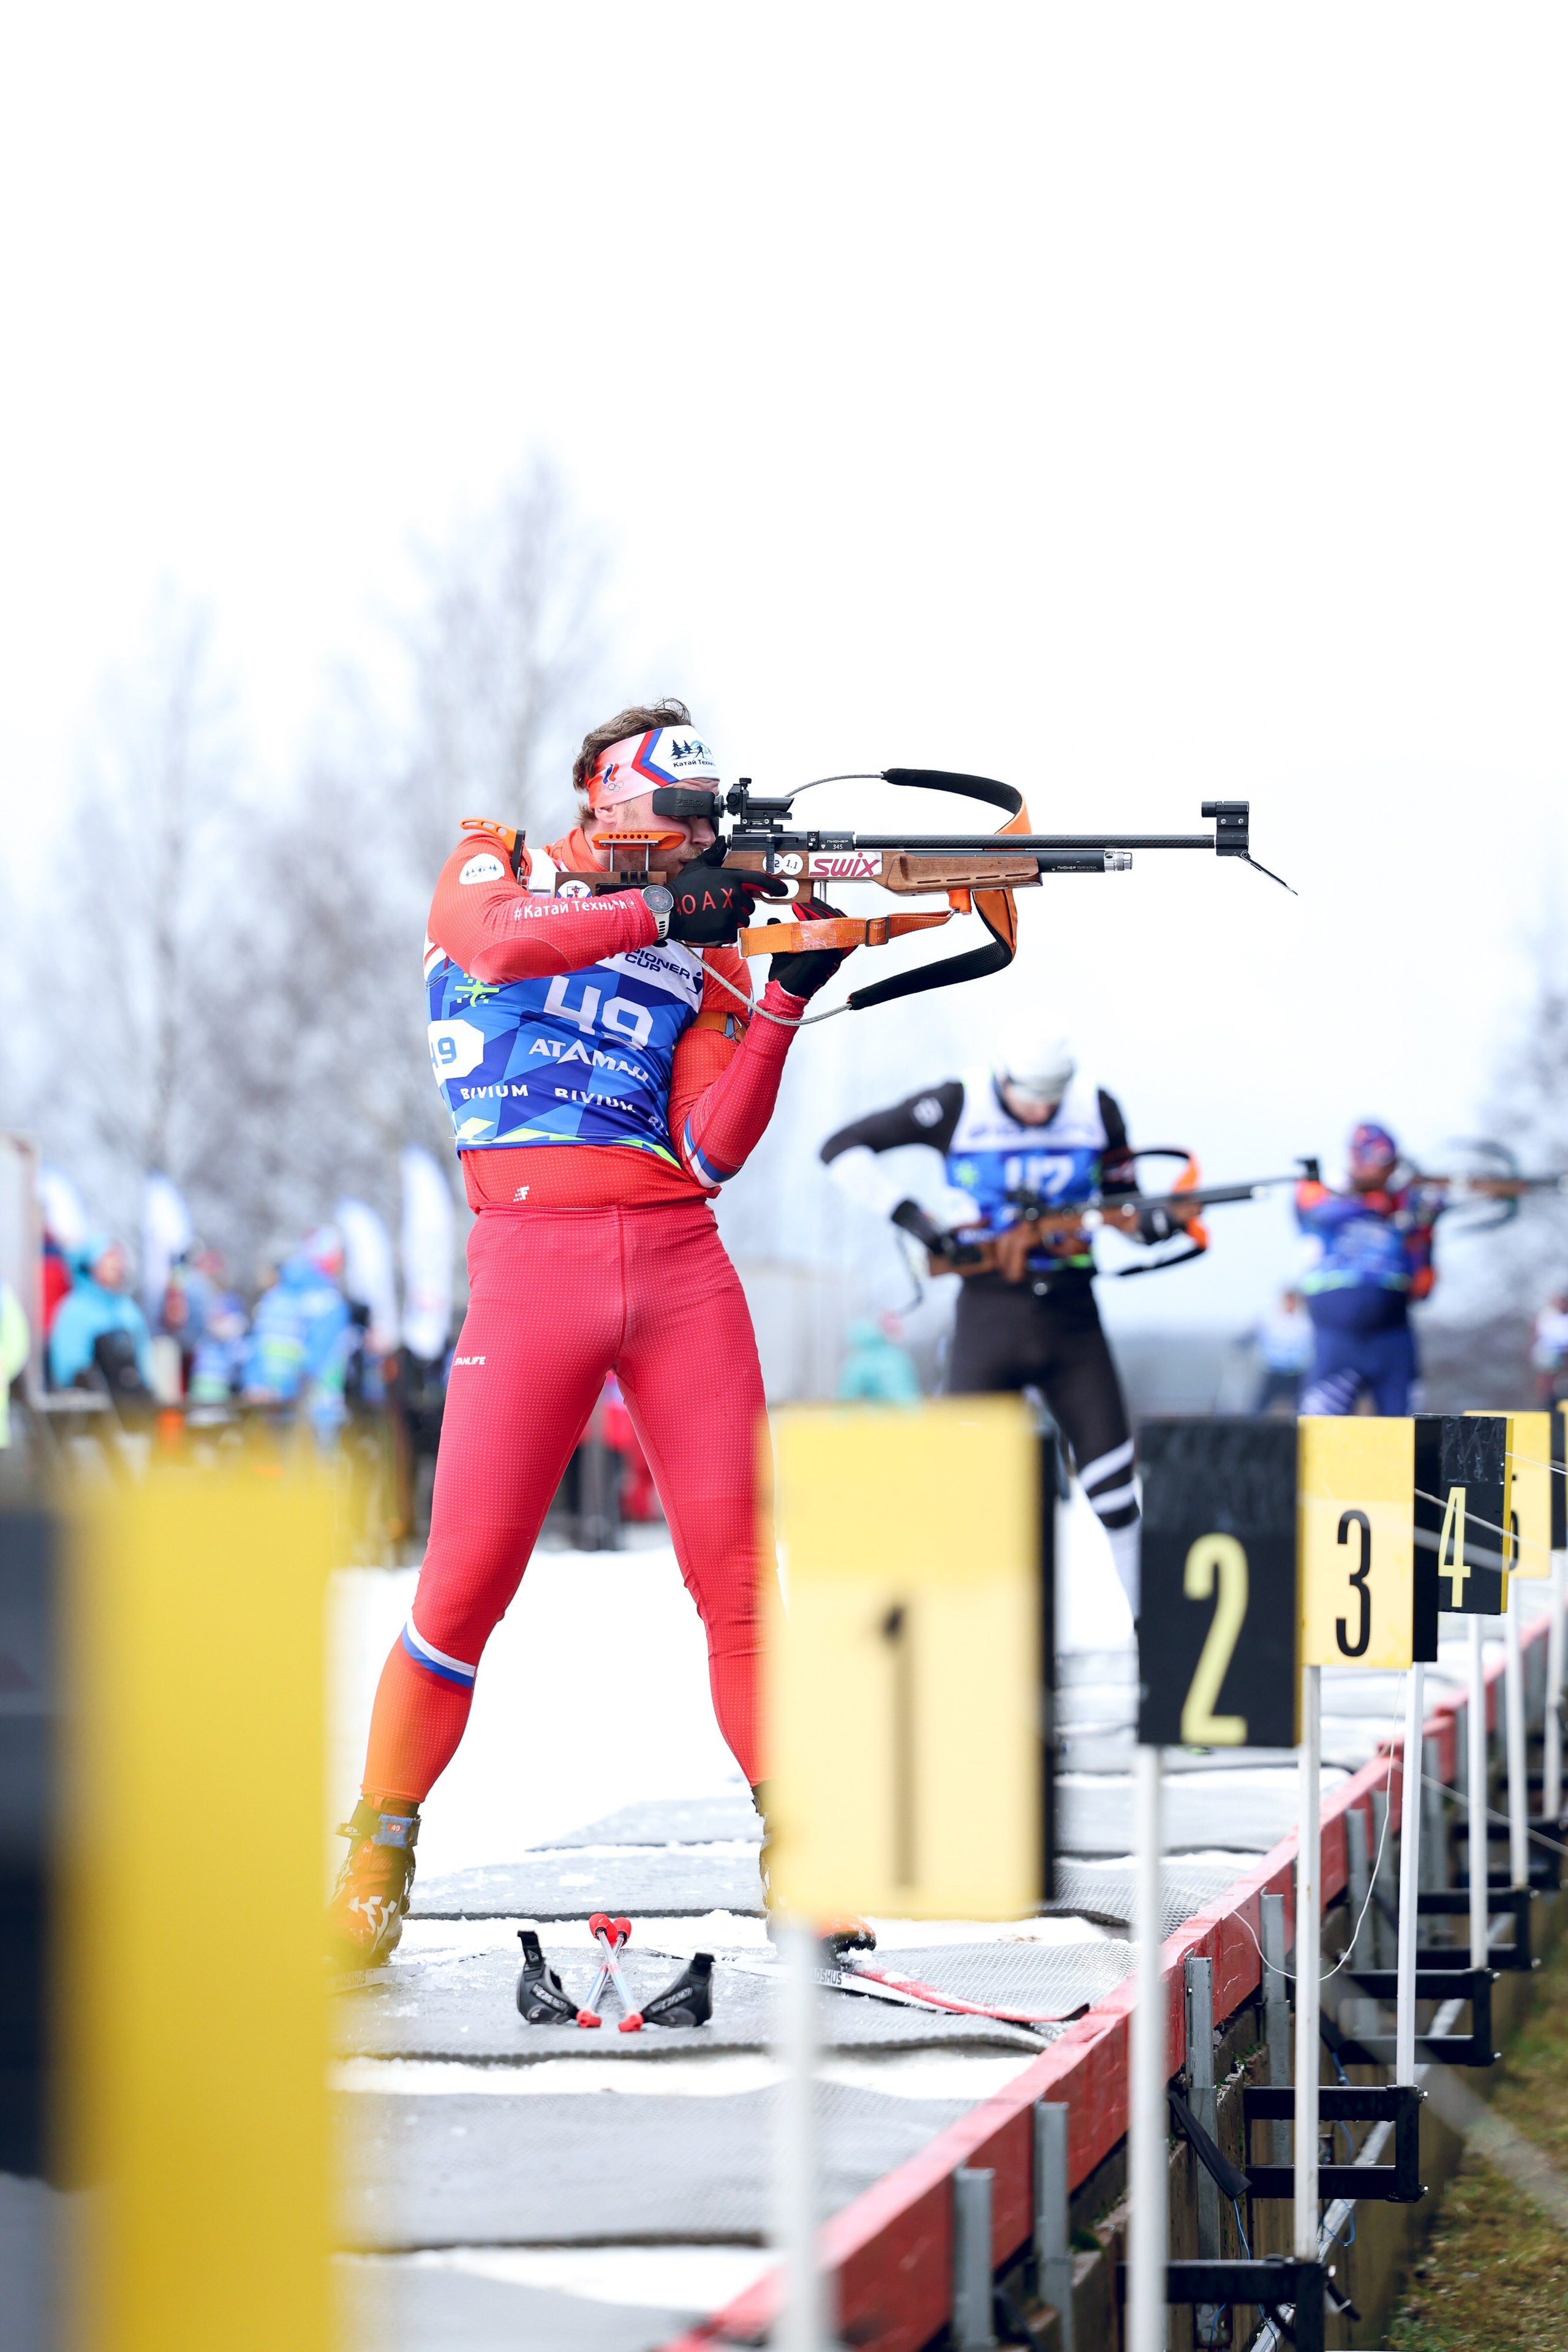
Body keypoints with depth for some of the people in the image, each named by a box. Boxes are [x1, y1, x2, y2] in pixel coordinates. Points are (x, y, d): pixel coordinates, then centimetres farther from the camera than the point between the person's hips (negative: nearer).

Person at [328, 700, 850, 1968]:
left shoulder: (707, 950, 16)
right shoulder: (495, 865, 11)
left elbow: (712, 1152, 4)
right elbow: (503, 940, -16)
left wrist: (786, 999, -5)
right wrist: (662, 905, -15)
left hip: (679, 1261, 3)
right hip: (532, 1257, -3)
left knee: (737, 1574, -2)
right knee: (469, 1576, -7)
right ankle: (379, 1854, 8)